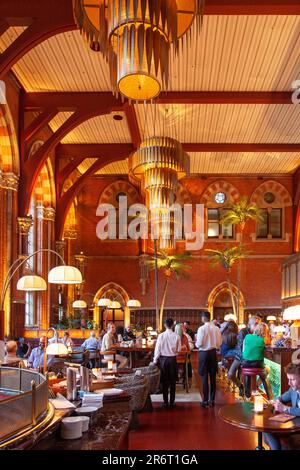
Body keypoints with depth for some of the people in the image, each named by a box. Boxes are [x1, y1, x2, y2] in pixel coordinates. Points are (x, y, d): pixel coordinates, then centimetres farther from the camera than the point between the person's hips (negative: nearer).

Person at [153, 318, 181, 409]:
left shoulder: (161, 335, -10)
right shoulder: (176, 336, -9)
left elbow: (157, 349, -7)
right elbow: (179, 350, -5)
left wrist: (155, 360, 2)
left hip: (163, 359, 0)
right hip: (172, 359, 0)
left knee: (164, 382, 9)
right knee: (173, 382, 9)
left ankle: (165, 402, 12)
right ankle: (172, 402, 11)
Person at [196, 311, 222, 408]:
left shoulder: (202, 328, -14)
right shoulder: (216, 328, -1)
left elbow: (199, 344, -14)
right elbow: (219, 343, 4)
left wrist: (196, 344, 7)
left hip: (204, 353, -4)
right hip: (213, 353, 4)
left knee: (205, 377, 2)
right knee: (213, 377, 9)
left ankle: (205, 401, 4)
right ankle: (212, 400, 14)